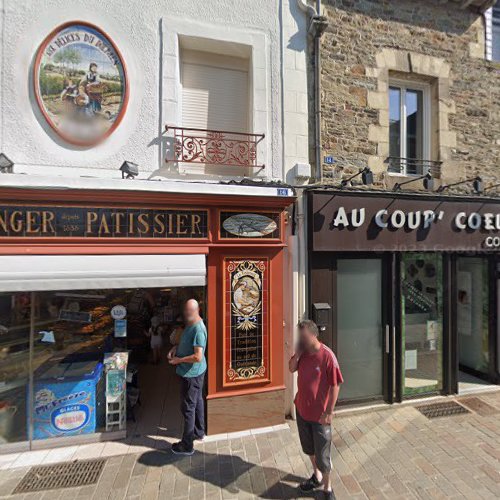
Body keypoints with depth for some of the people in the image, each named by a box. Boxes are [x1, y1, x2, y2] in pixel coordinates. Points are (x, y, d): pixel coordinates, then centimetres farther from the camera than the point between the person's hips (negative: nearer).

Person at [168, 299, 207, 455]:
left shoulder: (198, 329, -28)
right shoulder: (191, 324, 2)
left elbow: (198, 357, -30)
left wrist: (179, 360, -19)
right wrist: (176, 347, 1)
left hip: (191, 374, -9)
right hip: (196, 372, 9)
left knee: (188, 408, 5)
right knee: (197, 401, 23)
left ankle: (187, 446, 22)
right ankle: (199, 432, 42)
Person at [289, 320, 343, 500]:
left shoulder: (327, 356, -25)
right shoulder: (303, 352, -7)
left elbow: (335, 385, -19)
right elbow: (291, 368, 2)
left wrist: (329, 411, -15)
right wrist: (297, 353, -15)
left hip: (320, 413, -6)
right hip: (302, 409, 6)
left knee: (322, 453, 13)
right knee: (308, 447, 25)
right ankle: (317, 476, 50)